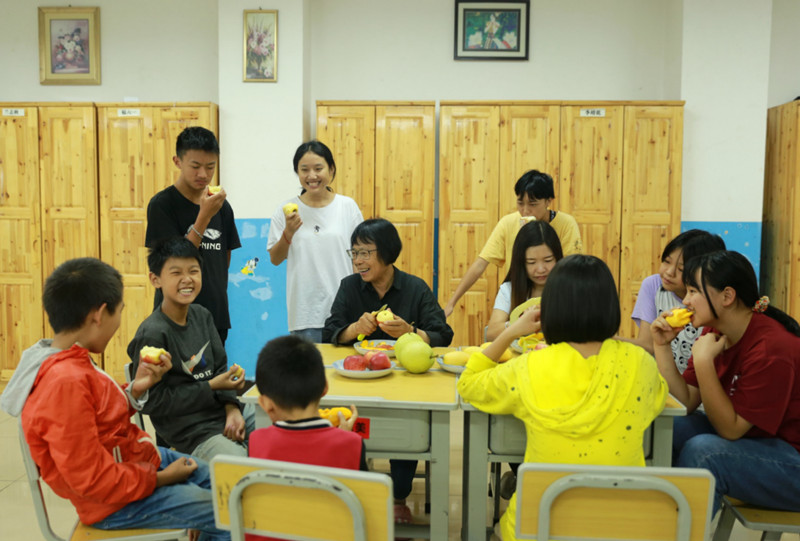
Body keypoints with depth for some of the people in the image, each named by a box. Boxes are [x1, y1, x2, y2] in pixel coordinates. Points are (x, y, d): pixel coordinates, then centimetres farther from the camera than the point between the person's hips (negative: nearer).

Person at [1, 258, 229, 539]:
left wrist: (135, 389, -4)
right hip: (116, 502, -10)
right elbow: (90, 479, -28)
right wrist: (159, 479, -18)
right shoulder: (66, 382, -30)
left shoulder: (72, 365, 0)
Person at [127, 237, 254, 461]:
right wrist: (212, 387, -16)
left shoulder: (201, 316, 6)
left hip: (223, 412, 8)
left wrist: (232, 409, -8)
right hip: (191, 433, -7)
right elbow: (152, 402, -16)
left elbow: (220, 367, 9)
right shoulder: (152, 334, -17)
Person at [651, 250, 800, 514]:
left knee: (701, 450, -30)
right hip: (744, 436, 8)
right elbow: (685, 402, -3)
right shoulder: (713, 331, -1)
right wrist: (662, 345, -11)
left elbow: (730, 429, -23)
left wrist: (703, 362, -29)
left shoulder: (771, 349, -26)